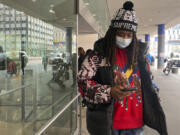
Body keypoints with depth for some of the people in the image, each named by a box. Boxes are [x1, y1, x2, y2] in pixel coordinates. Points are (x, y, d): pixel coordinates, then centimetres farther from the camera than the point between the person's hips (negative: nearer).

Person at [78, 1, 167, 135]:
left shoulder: (138, 54, 5)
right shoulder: (98, 55, -9)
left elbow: (147, 85, 14)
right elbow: (82, 81, -12)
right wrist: (109, 92, -24)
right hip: (107, 121, -3)